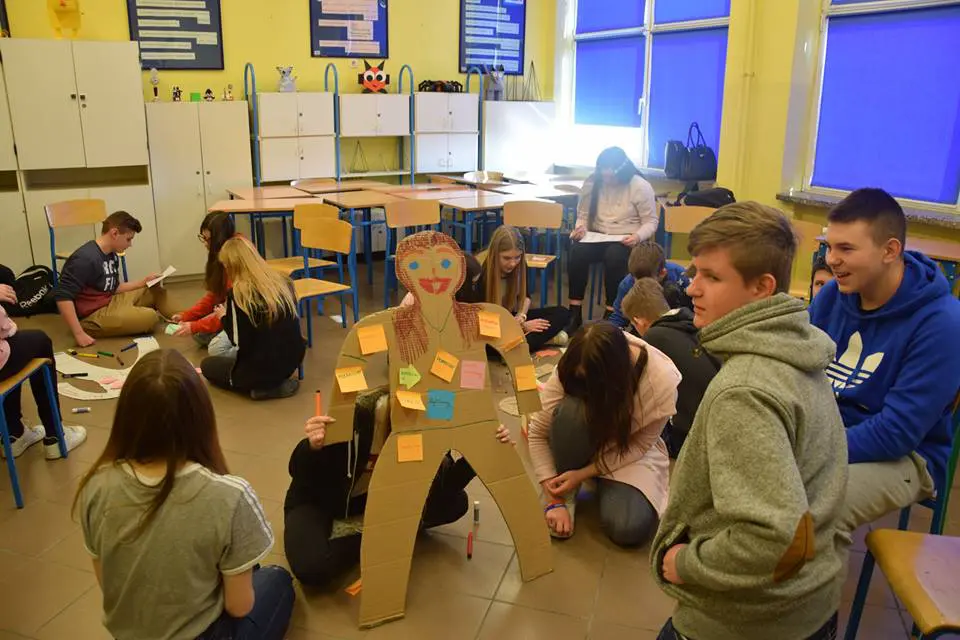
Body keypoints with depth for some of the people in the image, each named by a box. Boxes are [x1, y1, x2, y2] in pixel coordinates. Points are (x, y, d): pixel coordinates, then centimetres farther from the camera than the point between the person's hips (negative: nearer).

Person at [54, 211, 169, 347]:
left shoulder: (112, 255, 6)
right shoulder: (85, 258, -24)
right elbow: (62, 296, -28)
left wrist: (143, 282, 7)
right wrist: (79, 334, -30)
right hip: (92, 316, -10)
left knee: (156, 290, 10)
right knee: (149, 317, -22)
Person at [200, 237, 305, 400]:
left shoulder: (238, 293, -16)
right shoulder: (283, 282, 1)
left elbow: (240, 342, -12)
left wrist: (224, 317, 6)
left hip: (262, 368, -7)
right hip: (292, 360, 7)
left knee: (207, 365, 21)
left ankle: (265, 387, 1)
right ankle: (277, 382, 13)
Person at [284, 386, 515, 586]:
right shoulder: (358, 413, -34)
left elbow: (444, 484, -13)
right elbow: (298, 473, -26)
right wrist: (312, 447, -50)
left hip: (377, 500, 4)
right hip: (321, 500, -4)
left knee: (455, 502, -12)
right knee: (312, 568, -34)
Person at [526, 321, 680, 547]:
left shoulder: (662, 381, -31)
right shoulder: (573, 370, -29)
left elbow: (639, 445, -16)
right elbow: (537, 432, -21)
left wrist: (583, 473, -25)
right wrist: (553, 500, -25)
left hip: (628, 448, 0)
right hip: (585, 441, 1)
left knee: (629, 528, -27)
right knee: (570, 410, -36)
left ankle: (603, 484, 8)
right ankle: (565, 492, -11)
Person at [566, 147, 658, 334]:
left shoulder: (641, 187, -8)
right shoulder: (592, 183, 1)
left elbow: (651, 221, -4)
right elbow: (583, 215, 10)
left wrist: (638, 236, -24)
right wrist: (580, 228, -12)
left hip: (626, 241, -3)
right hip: (597, 238, 3)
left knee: (613, 256, -38)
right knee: (577, 251, -31)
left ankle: (611, 314, -25)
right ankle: (575, 314, -25)